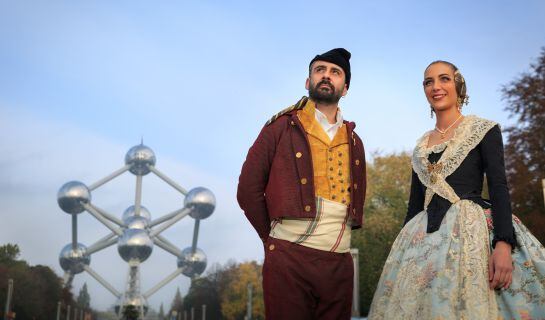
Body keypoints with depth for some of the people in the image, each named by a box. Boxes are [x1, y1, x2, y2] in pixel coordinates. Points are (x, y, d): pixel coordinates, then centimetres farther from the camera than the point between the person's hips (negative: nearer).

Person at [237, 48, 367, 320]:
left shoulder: (353, 140, 16)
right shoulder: (282, 128, 2)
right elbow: (248, 190, 0)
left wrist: (338, 238, 13)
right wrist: (275, 240, 3)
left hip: (340, 263, 5)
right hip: (290, 259, -4)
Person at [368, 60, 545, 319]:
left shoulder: (483, 130, 4)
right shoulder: (422, 145, 17)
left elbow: (499, 188, -7)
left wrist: (504, 244, -20)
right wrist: (402, 247, 11)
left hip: (470, 229, -4)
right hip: (424, 238, 5)